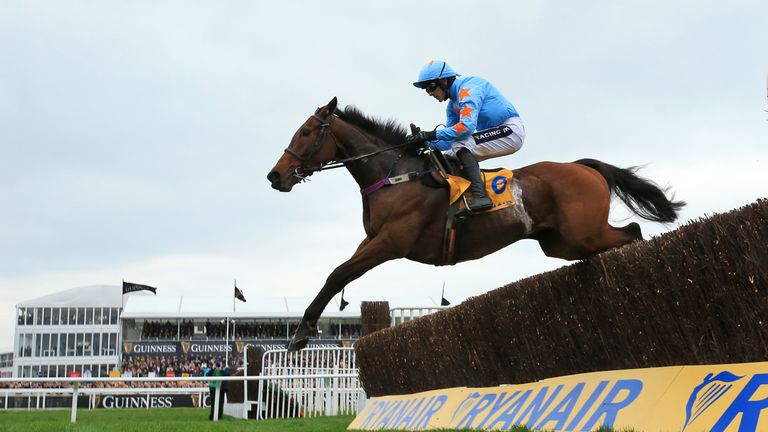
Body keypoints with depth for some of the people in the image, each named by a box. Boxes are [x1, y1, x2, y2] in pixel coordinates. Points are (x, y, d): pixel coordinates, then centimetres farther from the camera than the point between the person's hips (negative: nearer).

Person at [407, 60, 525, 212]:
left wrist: (430, 135, -29)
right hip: (492, 135, 10)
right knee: (448, 156, 8)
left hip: (511, 130, -10)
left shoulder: (469, 88, -17)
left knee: (461, 145, -28)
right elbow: (449, 142, 10)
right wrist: (423, 140, -8)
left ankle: (480, 196, -36)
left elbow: (467, 126, -30)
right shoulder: (453, 105, 14)